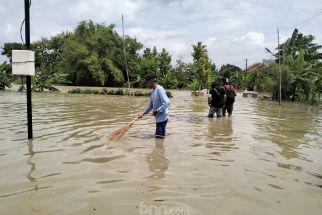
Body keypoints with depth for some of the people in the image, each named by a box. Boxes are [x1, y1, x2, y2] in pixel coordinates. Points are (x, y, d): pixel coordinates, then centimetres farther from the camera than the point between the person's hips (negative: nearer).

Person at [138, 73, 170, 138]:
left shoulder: (159, 89, -17)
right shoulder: (152, 92, 10)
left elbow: (167, 103, -25)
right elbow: (150, 105, 21)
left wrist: (157, 111, -20)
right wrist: (143, 113, 11)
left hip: (162, 117, -9)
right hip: (158, 117, 9)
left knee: (159, 137, -4)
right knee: (158, 136, 16)